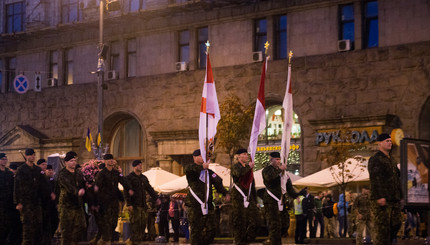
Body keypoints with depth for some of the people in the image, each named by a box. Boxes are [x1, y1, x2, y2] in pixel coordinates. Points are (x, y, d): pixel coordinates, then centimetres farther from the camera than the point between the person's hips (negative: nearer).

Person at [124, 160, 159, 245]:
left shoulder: (144, 178, 19)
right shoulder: (129, 178, -2)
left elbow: (150, 189, 23)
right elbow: (127, 192, -9)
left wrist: (156, 198, 13)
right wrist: (129, 204, -17)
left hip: (143, 205, 6)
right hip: (134, 205, -6)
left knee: (143, 224, 3)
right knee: (135, 224, -10)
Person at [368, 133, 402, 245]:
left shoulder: (391, 159, 22)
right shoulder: (375, 159, -7)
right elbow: (374, 179, -16)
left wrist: (399, 196, 20)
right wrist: (379, 197, -24)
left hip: (394, 200, 9)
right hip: (382, 200, -9)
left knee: (396, 223, 5)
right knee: (382, 227, -7)